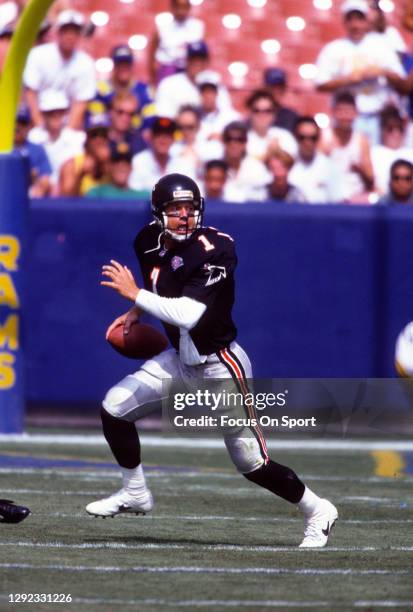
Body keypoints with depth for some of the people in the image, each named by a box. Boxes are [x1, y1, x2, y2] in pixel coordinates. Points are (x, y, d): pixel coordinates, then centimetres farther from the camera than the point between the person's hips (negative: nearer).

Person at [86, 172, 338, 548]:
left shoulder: (213, 251, -26)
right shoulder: (149, 242, -3)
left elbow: (188, 315, -35)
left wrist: (135, 294, -32)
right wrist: (135, 313, 6)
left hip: (220, 365, -7)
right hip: (181, 358, 7)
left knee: (252, 465, -5)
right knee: (114, 408, 1)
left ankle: (317, 511, 16)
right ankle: (135, 495, 20)